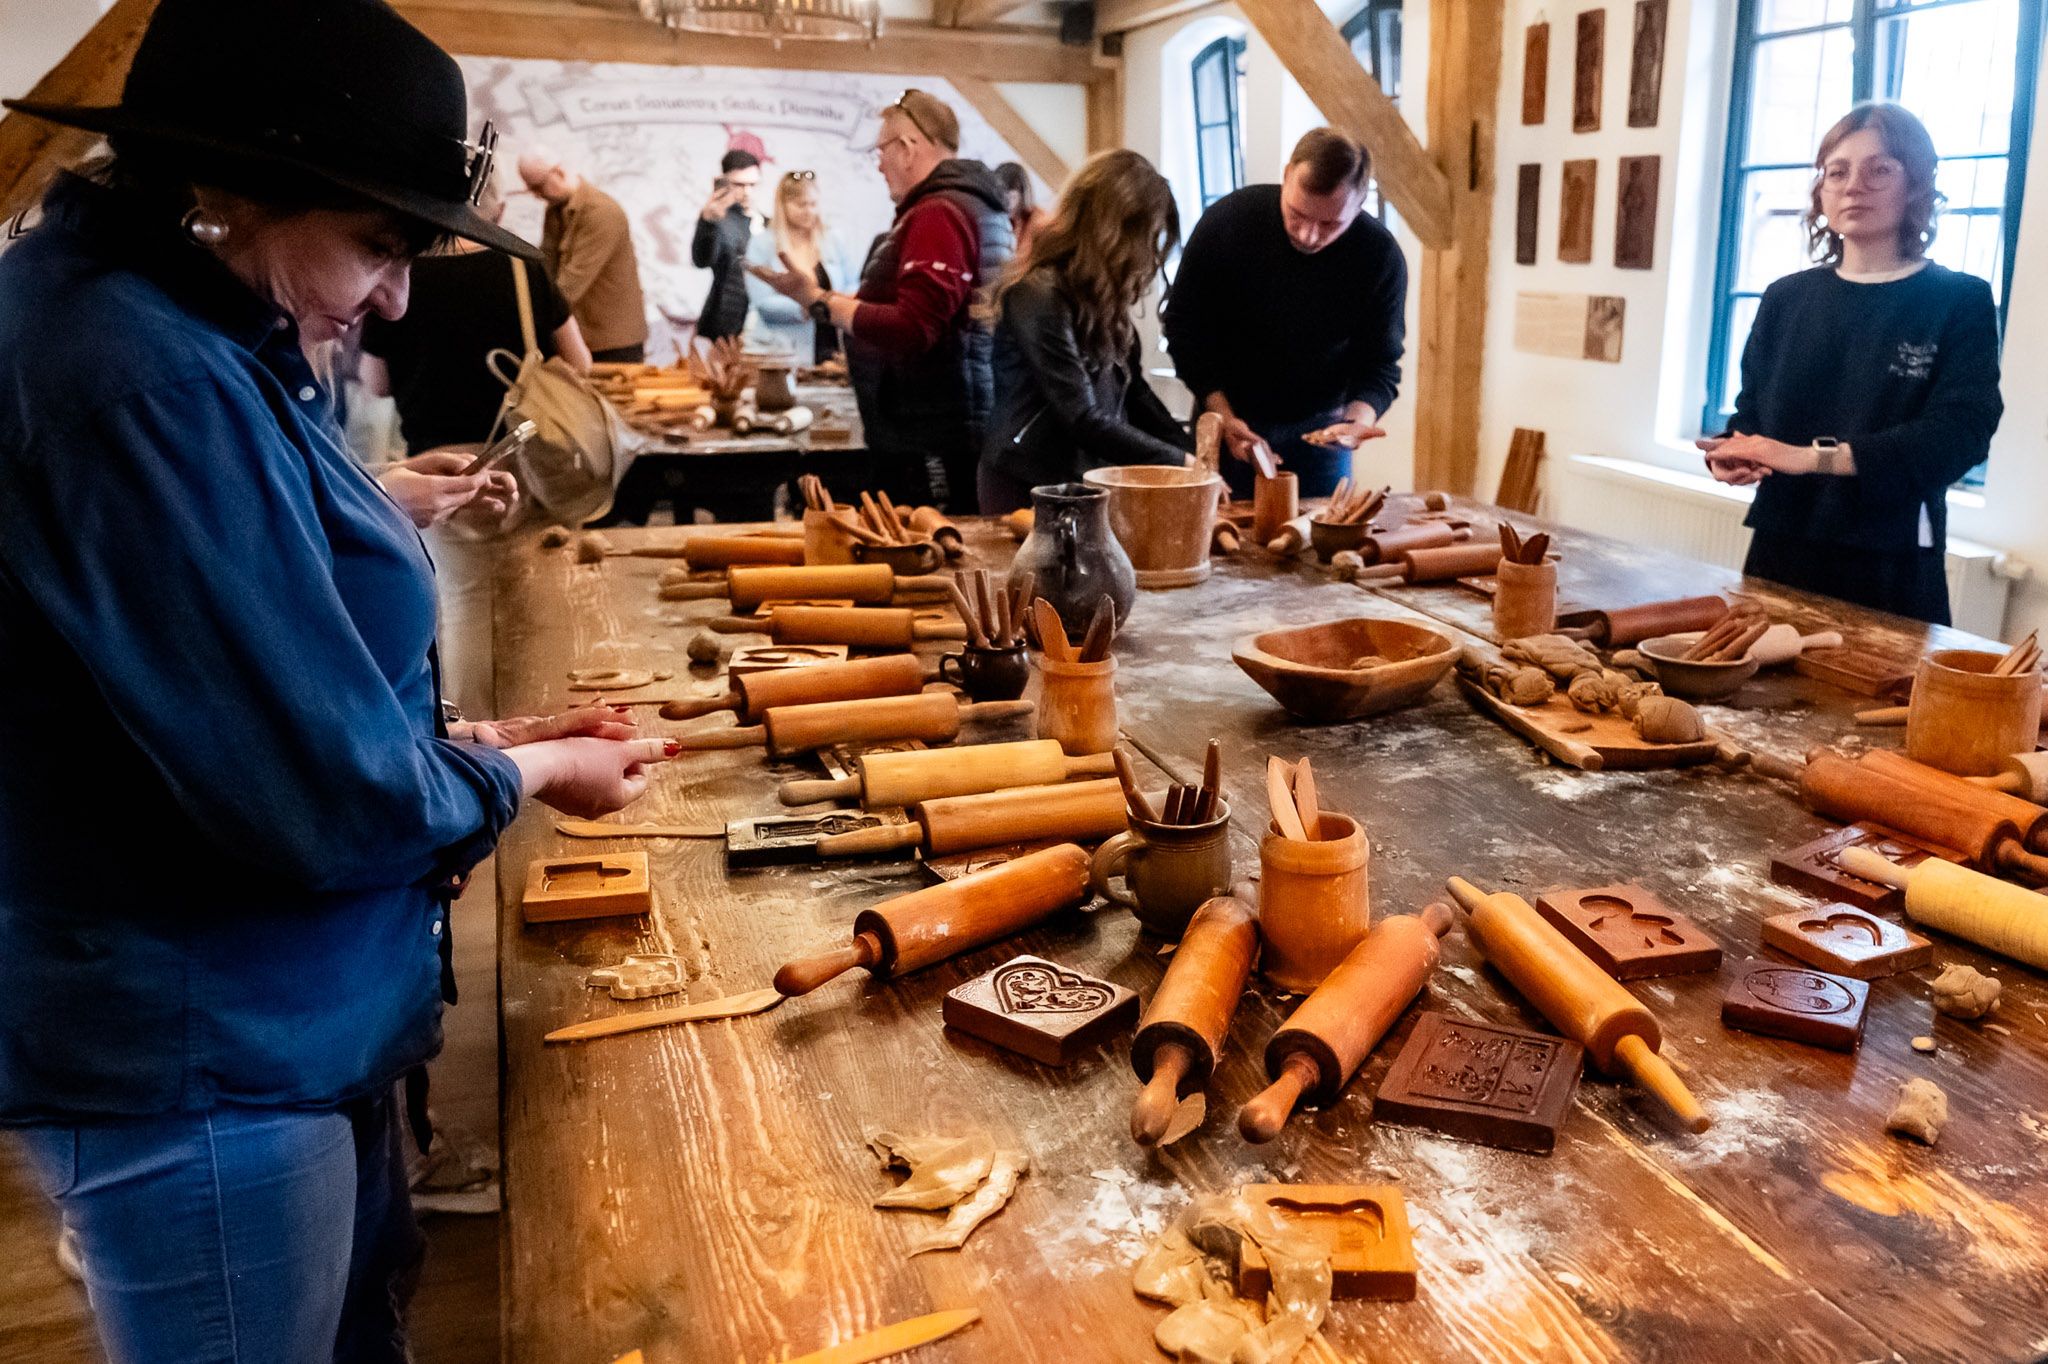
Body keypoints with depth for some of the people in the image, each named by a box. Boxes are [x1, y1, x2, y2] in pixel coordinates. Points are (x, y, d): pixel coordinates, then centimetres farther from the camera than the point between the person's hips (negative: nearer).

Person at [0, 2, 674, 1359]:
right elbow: (330, 802, -26)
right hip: (205, 1063, -9)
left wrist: (479, 738, 4)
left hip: (281, 1024, 9)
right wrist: (532, 772, -9)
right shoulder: (143, 381, -28)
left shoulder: (200, 344, 4)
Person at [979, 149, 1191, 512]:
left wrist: (1192, 453, -3)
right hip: (1030, 488, -7)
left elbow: (1133, 391, 8)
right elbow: (1084, 421, -23)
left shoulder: (1100, 291, 8)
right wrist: (1180, 463, -18)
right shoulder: (1038, 295, -19)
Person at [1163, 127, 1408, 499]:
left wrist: (1359, 418, -30)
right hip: (1228, 417, 0)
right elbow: (1184, 327, -8)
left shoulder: (1381, 257, -15)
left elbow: (1379, 365, -7)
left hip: (1320, 428, 1)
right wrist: (1223, 415, -17)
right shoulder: (1227, 220, -17)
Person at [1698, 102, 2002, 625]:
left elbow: (1959, 433, -14)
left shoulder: (1961, 302, -2)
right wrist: (1728, 455, -11)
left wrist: (1814, 458, -26)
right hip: (1780, 550, 4)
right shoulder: (1786, 298, 11)